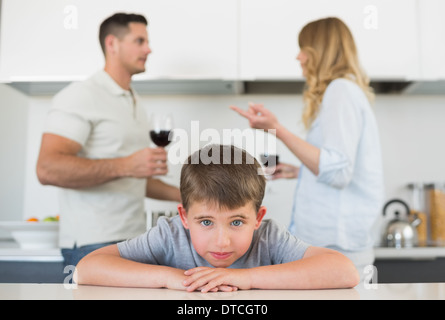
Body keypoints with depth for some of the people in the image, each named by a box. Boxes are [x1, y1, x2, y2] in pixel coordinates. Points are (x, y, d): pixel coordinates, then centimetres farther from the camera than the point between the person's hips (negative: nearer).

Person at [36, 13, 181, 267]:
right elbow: (48, 169, -21)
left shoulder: (134, 104, 18)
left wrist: (183, 195, 14)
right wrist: (126, 166, -28)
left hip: (134, 238, 7)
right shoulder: (81, 96, -8)